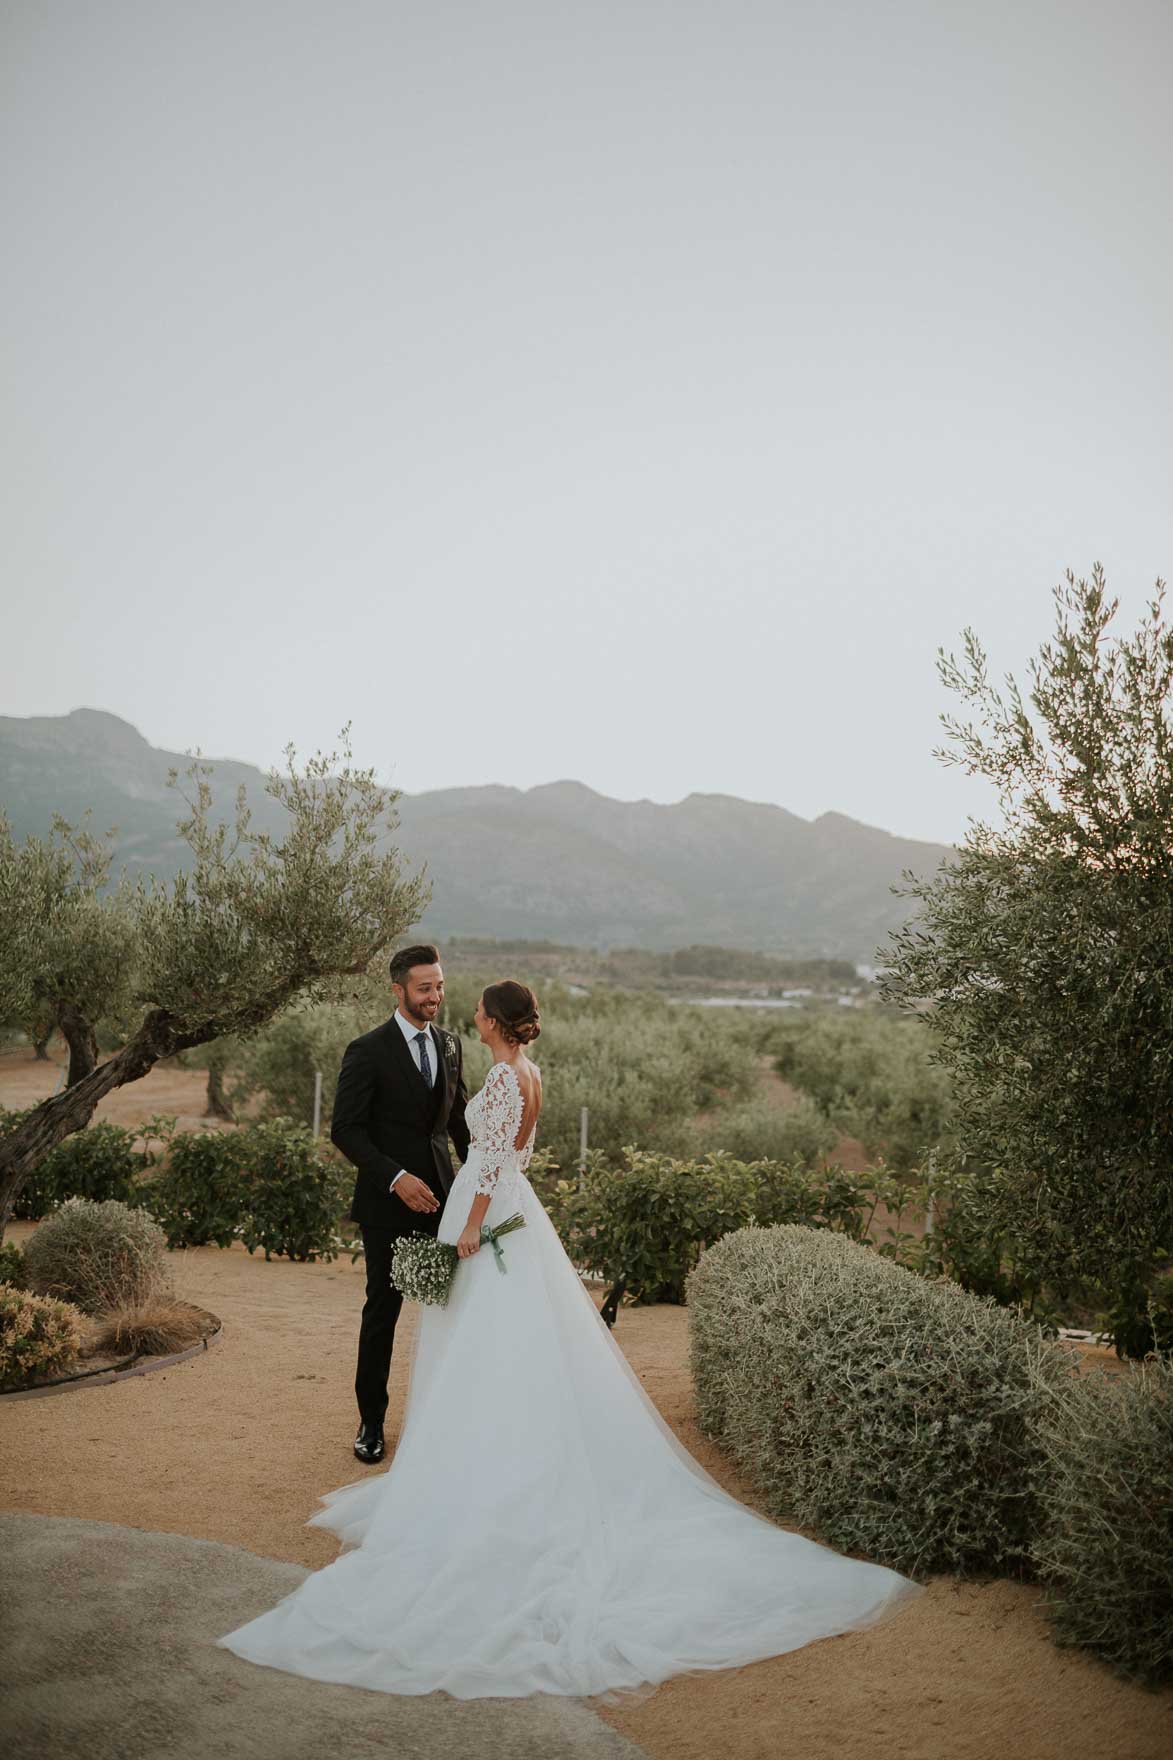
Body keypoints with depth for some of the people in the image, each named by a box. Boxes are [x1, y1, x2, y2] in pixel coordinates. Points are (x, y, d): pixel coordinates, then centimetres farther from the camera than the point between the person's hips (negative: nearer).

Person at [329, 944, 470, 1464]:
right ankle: (371, 1421, 23)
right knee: (382, 1309, 7)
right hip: (387, 1205, -4)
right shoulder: (367, 1051, -10)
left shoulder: (449, 1046, 8)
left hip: (440, 1198, 4)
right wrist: (396, 1178, -22)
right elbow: (345, 1129, -12)